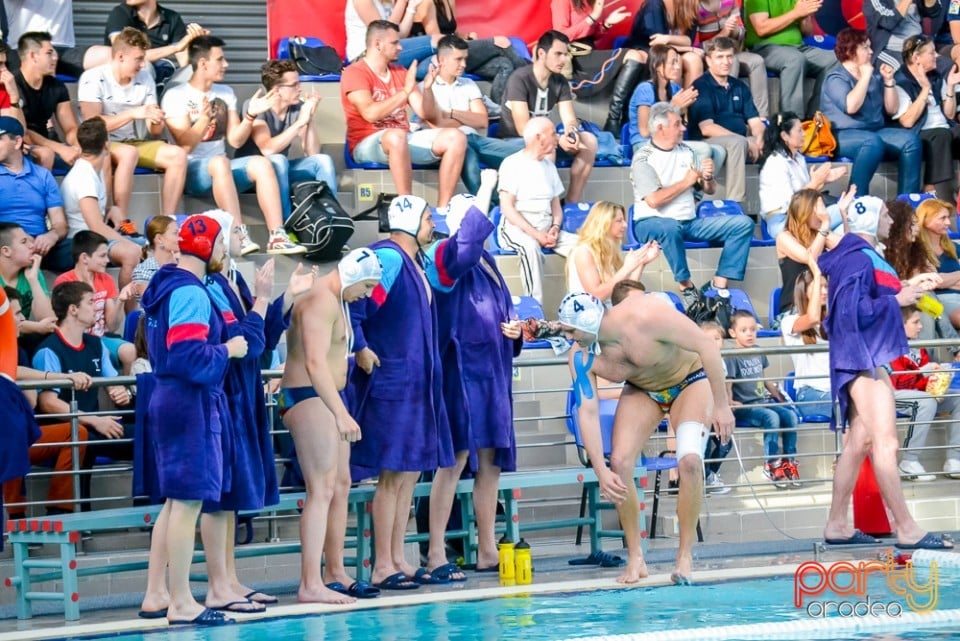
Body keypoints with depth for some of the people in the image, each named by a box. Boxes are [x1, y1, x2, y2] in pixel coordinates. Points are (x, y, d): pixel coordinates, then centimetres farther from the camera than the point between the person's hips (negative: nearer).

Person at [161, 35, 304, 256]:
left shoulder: (225, 93, 16)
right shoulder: (175, 96, -3)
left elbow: (235, 140, 9)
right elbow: (185, 146, -13)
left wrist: (250, 116, -5)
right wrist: (204, 118, -27)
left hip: (221, 169, 6)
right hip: (191, 170, -6)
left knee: (261, 163, -22)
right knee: (220, 162, -37)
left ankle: (277, 237, -32)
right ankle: (240, 235, -45)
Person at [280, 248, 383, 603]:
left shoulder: (336, 301, 18)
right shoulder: (321, 301, -16)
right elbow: (315, 362, -27)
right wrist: (341, 413, -32)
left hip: (326, 398, 11)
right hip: (307, 397, -11)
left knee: (340, 485, 16)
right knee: (322, 490, -16)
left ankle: (335, 573, 25)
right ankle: (310, 584, -20)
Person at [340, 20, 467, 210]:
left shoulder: (401, 73, 17)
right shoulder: (354, 73, -4)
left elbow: (424, 112, 15)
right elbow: (370, 113, -20)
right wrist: (405, 91, -18)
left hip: (405, 139, 7)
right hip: (368, 144, -7)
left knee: (456, 137, -12)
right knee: (396, 135, -41)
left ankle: (442, 209, -20)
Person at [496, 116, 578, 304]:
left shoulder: (549, 166, 19)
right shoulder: (512, 164, -2)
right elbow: (507, 208, -9)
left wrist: (555, 228, -3)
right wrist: (536, 234, -17)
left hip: (545, 228, 6)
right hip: (517, 227, -6)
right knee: (531, 246, -39)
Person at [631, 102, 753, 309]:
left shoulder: (686, 152, 13)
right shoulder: (643, 158, -7)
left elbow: (709, 191, 17)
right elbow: (654, 200, -20)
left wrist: (707, 178, -8)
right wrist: (686, 182, -7)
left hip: (689, 223, 7)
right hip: (651, 223, -7)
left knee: (743, 224, -7)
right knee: (670, 228, -43)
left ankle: (718, 284, -15)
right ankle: (686, 287, -28)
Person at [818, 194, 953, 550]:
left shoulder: (864, 257, 18)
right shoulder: (858, 260, -16)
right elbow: (857, 311, -23)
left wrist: (907, 286, 14)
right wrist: (898, 299, -15)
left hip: (869, 358, 11)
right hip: (862, 358, -11)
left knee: (859, 441, 12)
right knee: (886, 442, -13)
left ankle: (837, 525, 15)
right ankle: (907, 530, -16)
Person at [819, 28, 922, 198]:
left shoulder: (875, 75, 15)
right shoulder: (836, 78, -4)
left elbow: (891, 109, 17)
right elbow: (851, 107, -23)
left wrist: (889, 81, 5)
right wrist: (865, 77, -15)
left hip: (876, 131, 7)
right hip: (843, 135, -7)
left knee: (910, 140, -18)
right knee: (873, 142, -38)